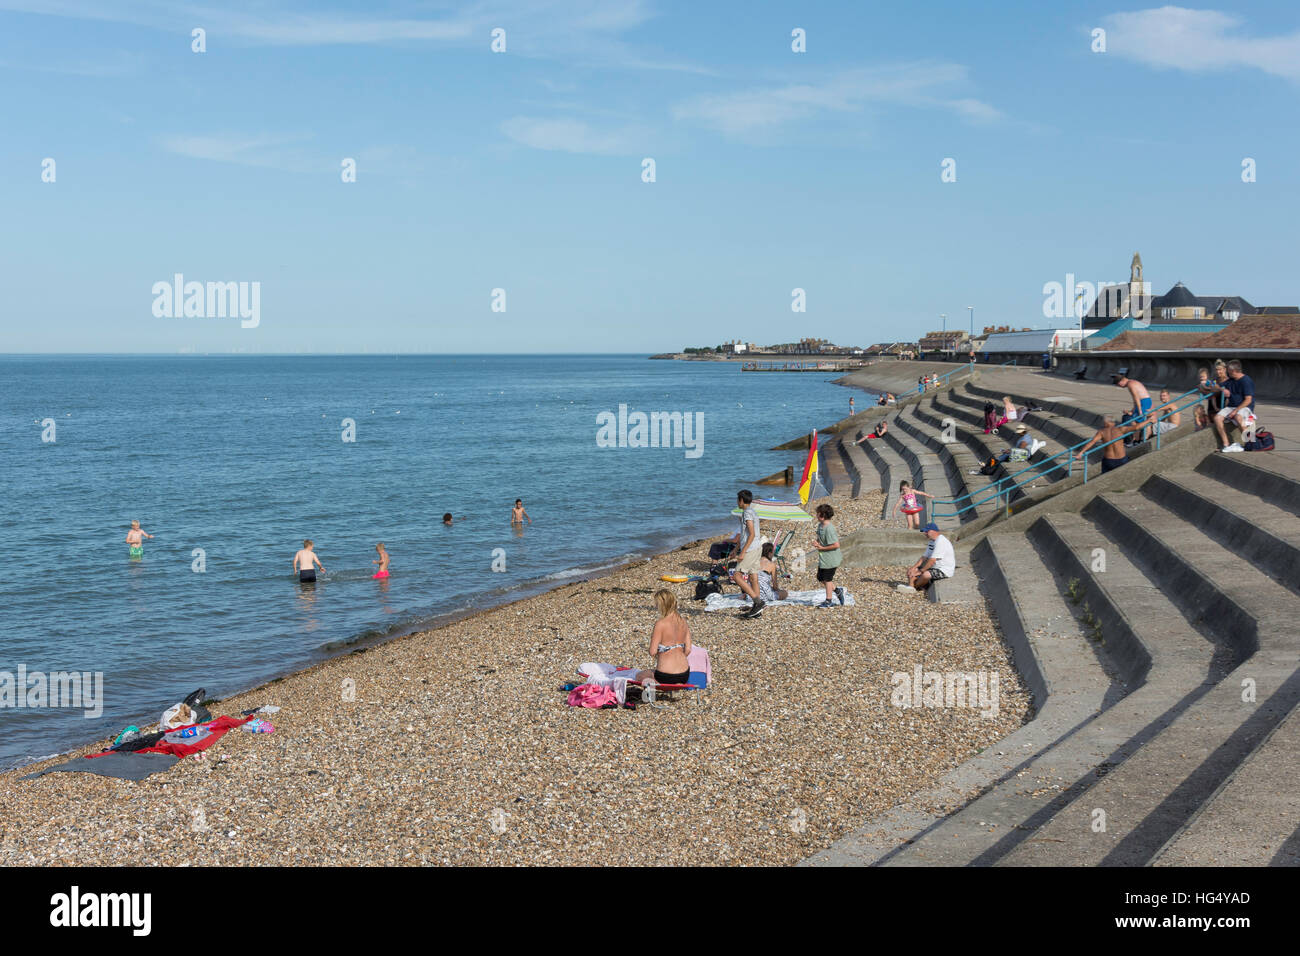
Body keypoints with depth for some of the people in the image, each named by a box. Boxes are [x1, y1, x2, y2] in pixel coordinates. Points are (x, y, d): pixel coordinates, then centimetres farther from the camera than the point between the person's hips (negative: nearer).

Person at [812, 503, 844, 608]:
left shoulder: (829, 529, -25)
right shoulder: (820, 525, 4)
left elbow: (836, 545, -27)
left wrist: (822, 548, -21)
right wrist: (817, 543, -3)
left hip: (830, 559, -9)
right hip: (823, 558, 9)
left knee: (827, 579, 3)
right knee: (820, 577, 17)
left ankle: (828, 601, 17)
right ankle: (837, 591, 32)